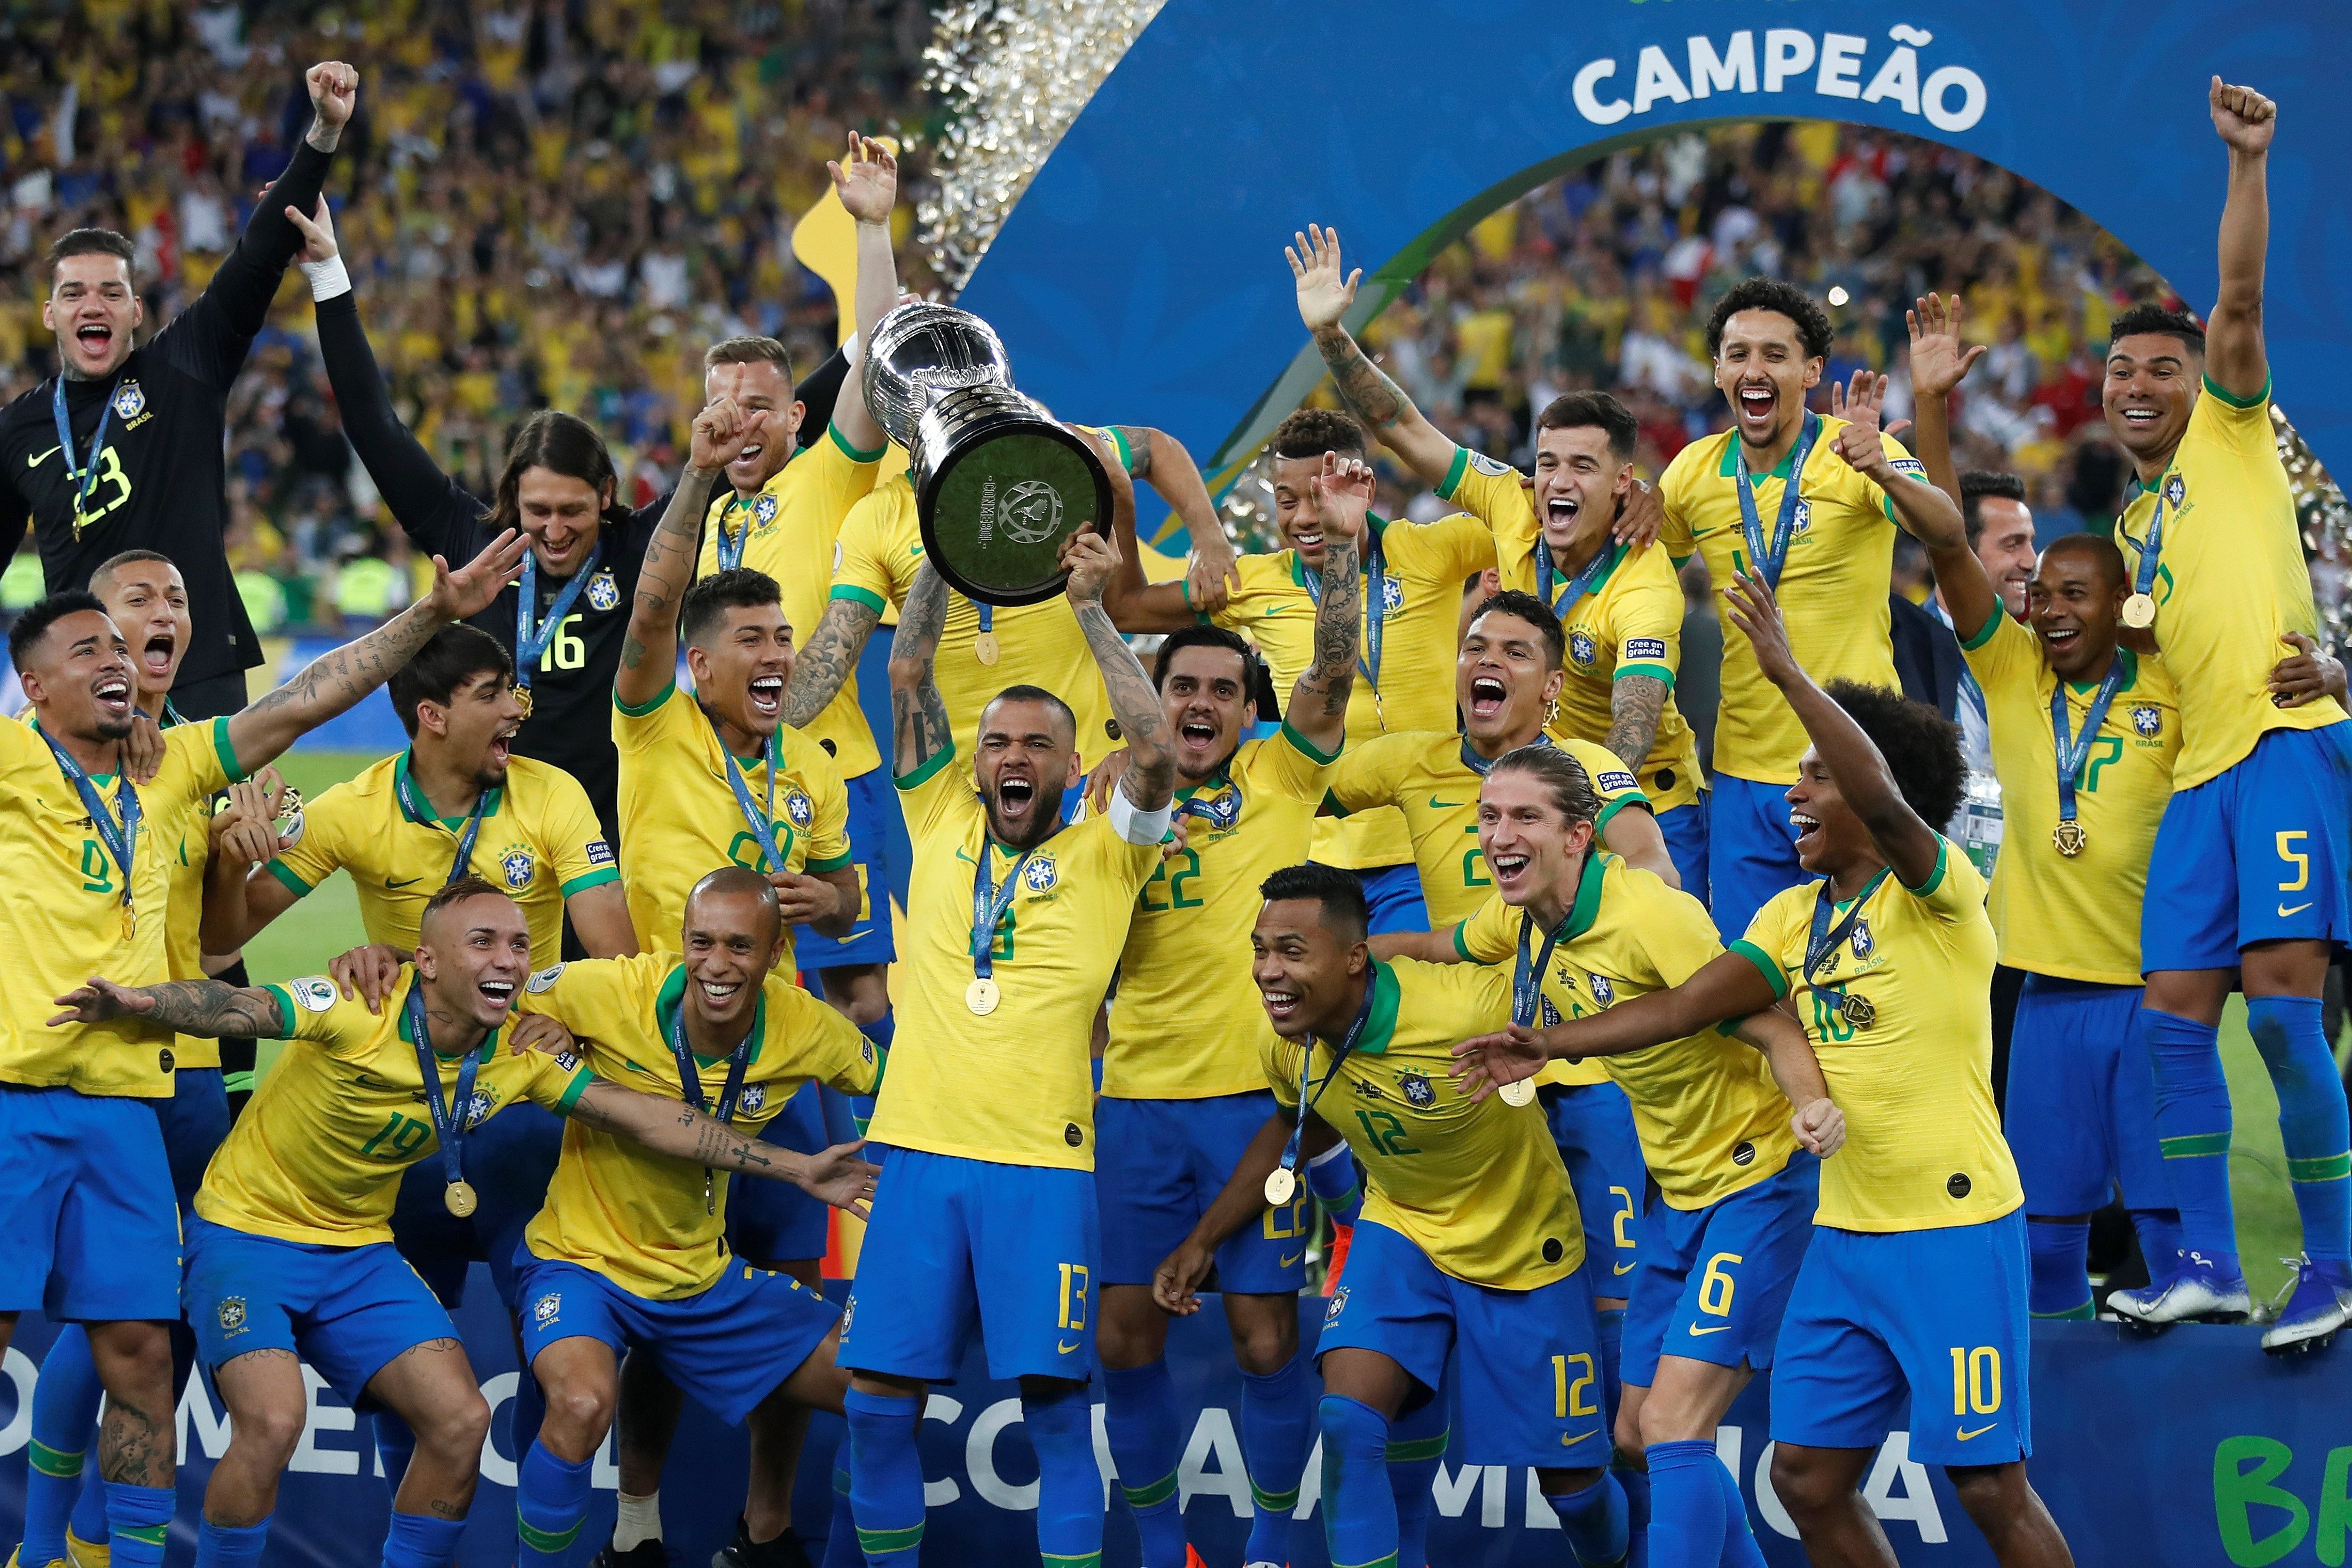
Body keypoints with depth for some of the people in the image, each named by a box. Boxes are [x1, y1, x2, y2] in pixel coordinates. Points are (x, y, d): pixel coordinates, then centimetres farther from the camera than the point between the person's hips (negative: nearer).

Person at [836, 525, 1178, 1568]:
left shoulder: (1100, 855, 6)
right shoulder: (942, 825, 13)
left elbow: (1155, 752, -10)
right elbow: (907, 677, 11)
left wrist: (1090, 611, -6)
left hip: (1042, 1163, -3)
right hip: (920, 1153, 3)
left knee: (1054, 1401, -6)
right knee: (878, 1397, 1)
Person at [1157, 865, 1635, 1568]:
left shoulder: (1472, 1007, -36)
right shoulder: (1286, 1041, -15)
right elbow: (1288, 1128, 8)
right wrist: (1202, 1240, 7)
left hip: (1524, 1245, -4)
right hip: (1401, 1231, 4)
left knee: (1572, 1480, 7)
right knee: (1346, 1425, -20)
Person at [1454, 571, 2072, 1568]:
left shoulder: (1938, 896, -11)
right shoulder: (1794, 916, 11)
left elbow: (1882, 798, -30)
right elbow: (1683, 1007, 6)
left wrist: (1787, 671, -34)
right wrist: (1551, 1046, -5)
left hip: (1954, 1232, -8)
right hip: (1844, 1234, 8)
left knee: (1989, 1486, -5)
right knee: (1806, 1476, 7)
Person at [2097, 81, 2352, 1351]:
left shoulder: (2232, 434, 8)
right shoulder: (2137, 519, 26)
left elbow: (2239, 299, -4)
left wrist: (2248, 162, -15)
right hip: (2198, 769, 8)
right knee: (2177, 1018, 1)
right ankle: (2207, 1261, 7)